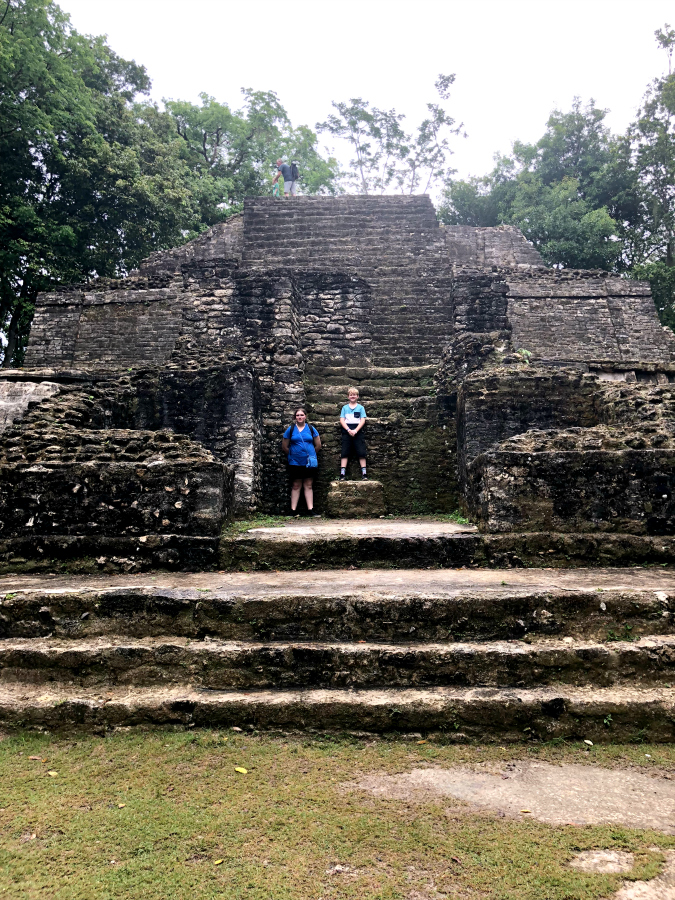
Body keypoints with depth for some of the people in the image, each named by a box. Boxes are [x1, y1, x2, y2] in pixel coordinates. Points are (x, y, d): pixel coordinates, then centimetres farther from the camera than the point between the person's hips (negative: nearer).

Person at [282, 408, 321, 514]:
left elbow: (318, 445, 11)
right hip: (295, 462, -1)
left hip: (309, 462, 1)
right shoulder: (290, 429, 2)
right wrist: (293, 454, 10)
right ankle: (293, 510, 5)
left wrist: (311, 454, 11)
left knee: (308, 485, 5)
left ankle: (310, 510, 5)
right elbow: (284, 447, 6)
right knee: (296, 486, 2)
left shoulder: (311, 429, 6)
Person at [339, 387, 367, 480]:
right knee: (345, 452, -3)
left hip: (357, 431, -1)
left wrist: (355, 430, -13)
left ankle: (364, 473, -4)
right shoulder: (345, 407, 12)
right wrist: (348, 430, -12)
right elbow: (342, 420, 4)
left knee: (361, 452, -5)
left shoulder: (360, 407, 9)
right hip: (346, 431, 1)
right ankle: (342, 473, -5)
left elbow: (363, 420, 1)